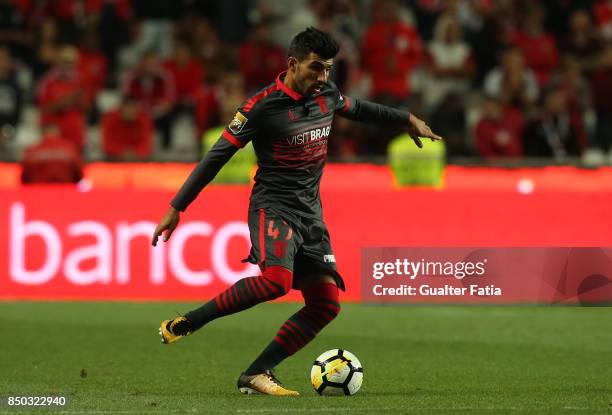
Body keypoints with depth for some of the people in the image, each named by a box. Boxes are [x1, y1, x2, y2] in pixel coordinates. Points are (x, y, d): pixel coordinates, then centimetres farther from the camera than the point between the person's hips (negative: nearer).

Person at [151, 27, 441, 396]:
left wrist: (407, 119, 39)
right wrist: (177, 208, -12)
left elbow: (357, 108, 31)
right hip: (273, 206, -7)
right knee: (277, 279, -34)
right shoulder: (263, 106, -14)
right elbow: (217, 156, -11)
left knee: (326, 304, -4)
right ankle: (184, 324, -23)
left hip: (311, 213, 7)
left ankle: (256, 374, -1)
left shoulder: (327, 95, 6)